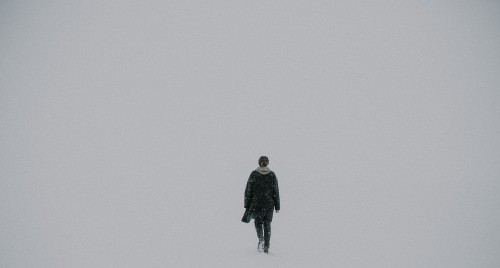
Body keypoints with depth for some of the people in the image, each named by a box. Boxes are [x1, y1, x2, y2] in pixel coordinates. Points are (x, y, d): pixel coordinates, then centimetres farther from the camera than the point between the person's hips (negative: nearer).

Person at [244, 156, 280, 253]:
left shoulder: (253, 174, -4)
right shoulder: (272, 175, -1)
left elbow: (248, 191, -3)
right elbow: (276, 191, 0)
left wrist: (247, 206, 4)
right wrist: (277, 206, 6)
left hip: (256, 203, -1)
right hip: (269, 204, 1)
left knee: (258, 222, 18)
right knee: (267, 225, 10)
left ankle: (261, 238, -6)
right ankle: (266, 246, 6)